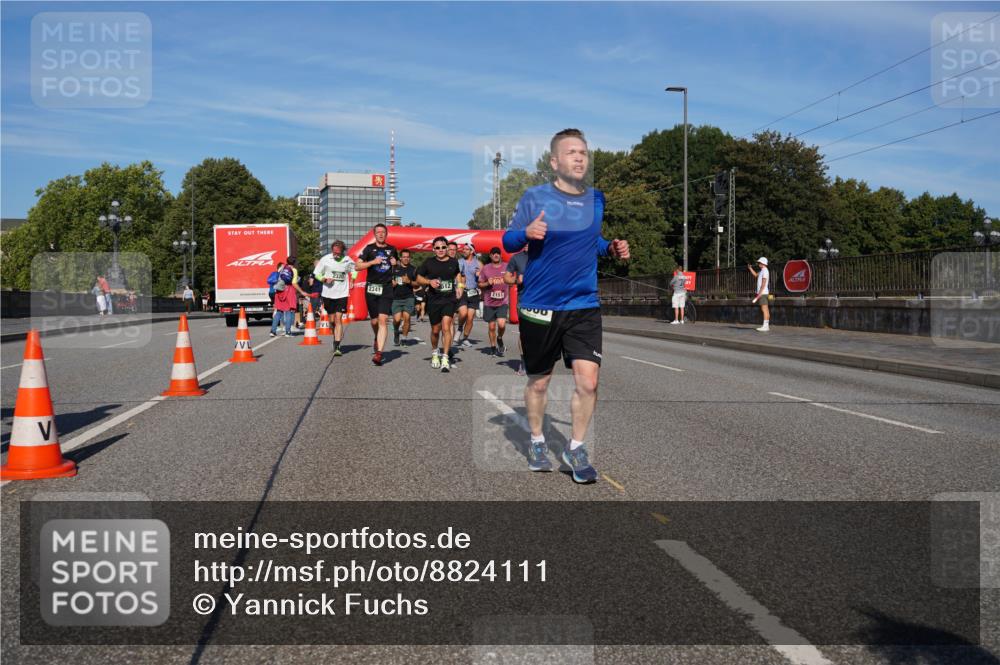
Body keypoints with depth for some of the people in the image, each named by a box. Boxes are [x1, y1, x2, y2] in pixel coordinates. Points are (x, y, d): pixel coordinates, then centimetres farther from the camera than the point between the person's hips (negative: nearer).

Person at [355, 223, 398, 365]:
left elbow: (396, 264, 30)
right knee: (374, 321, 9)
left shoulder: (392, 249, 12)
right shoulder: (369, 248, 5)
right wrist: (373, 262, -13)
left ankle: (378, 352, -21)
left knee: (383, 320, -14)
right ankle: (377, 339, 41)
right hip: (371, 288, 0)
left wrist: (395, 264, 7)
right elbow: (358, 266, 0)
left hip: (386, 288, 0)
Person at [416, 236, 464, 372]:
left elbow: (458, 274, 25)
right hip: (433, 301, 1)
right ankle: (434, 352, 37)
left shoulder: (453, 262, 4)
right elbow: (418, 279, 6)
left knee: (446, 327, -16)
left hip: (449, 300, -1)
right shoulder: (428, 263, 0)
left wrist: (459, 285, 8)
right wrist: (429, 281, -12)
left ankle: (445, 358, -15)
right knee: (435, 330, 11)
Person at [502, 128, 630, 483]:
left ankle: (576, 448, 13)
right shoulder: (535, 197, -6)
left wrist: (612, 248, -1)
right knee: (538, 381, 11)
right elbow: (508, 241, 0)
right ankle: (537, 442, 35)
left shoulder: (597, 200, 5)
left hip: (584, 307, 2)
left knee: (588, 380, -8)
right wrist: (526, 233, -22)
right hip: (538, 307, -2)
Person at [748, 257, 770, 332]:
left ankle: (765, 326, -13)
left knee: (764, 309, -11)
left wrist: (759, 294, -21)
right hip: (762, 293, 10)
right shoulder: (762, 271, 16)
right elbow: (755, 275, 36)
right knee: (765, 309, 10)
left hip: (763, 293, -10)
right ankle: (767, 325, 12)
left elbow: (763, 284, -19)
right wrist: (750, 268, 24)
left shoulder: (765, 271, -13)